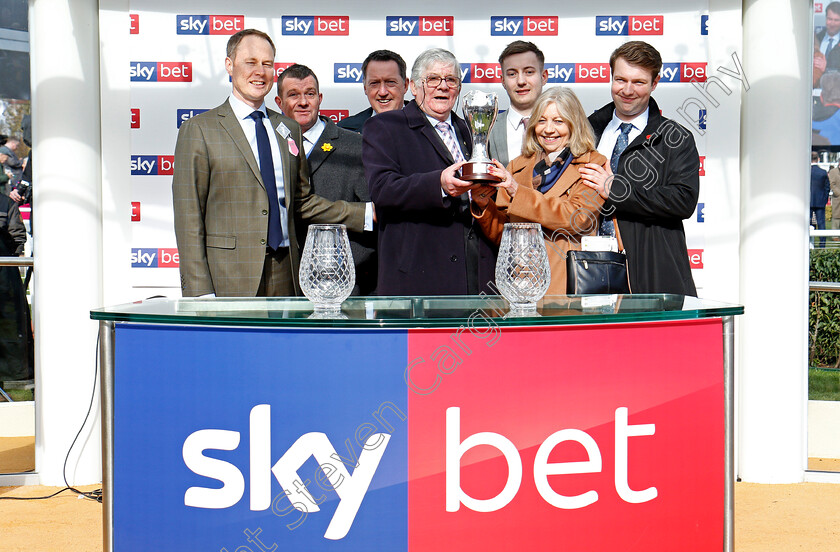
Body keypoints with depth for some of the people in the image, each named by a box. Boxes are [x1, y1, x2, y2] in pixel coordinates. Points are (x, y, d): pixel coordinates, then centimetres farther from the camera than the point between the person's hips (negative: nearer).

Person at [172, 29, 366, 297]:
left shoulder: (289, 129, 17)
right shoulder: (198, 130, 1)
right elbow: (188, 217, -4)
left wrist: (366, 214, 9)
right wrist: (200, 292, -11)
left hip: (285, 275, 4)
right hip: (230, 278, -4)